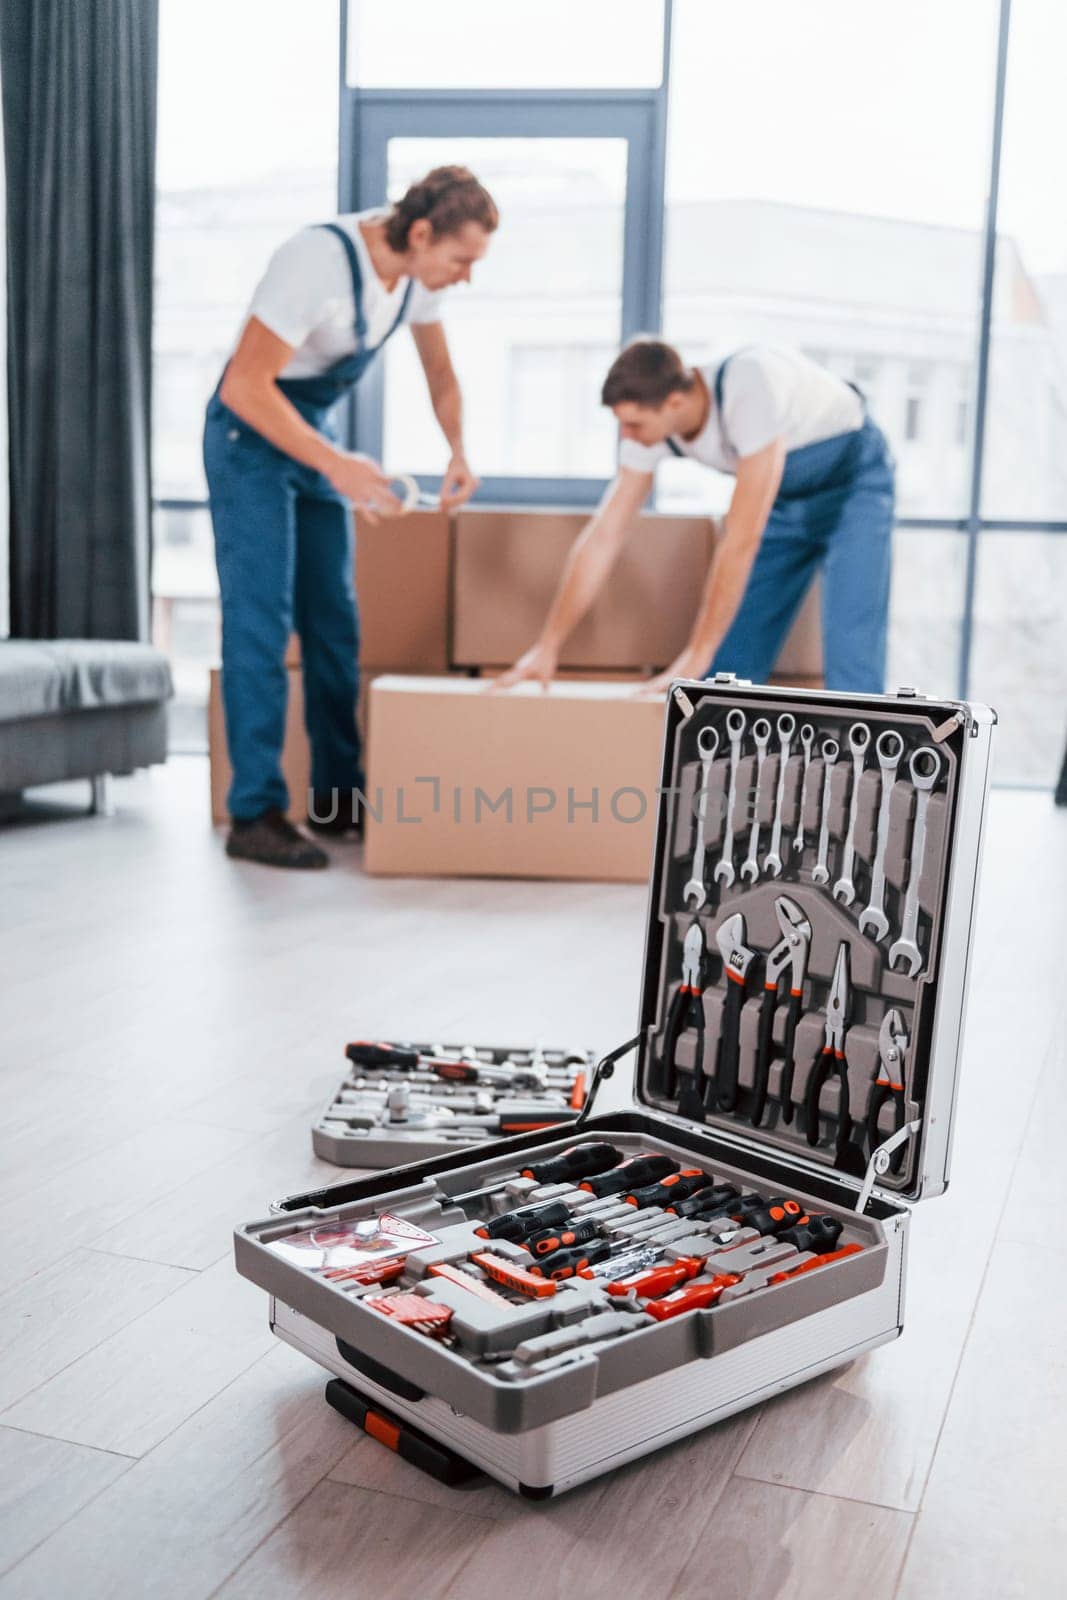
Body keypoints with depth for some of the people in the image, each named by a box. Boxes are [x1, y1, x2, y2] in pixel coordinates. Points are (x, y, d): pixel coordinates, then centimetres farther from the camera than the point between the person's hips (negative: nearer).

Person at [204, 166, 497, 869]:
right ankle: (255, 813, -7)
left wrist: (459, 450, -7)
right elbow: (244, 386, -29)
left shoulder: (419, 268, -6)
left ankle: (338, 792, 17)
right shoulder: (319, 260, -29)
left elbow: (440, 369, 10)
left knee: (334, 620, 7)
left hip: (318, 429, 8)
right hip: (252, 434, -8)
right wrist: (336, 466, -34)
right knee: (261, 620, -11)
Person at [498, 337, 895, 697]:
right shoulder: (648, 426, -17)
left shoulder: (750, 389, -38)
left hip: (852, 478, -6)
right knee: (732, 652, 2)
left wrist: (696, 656, -33)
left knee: (848, 653, -18)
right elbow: (601, 538, -11)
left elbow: (741, 540, -38)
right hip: (785, 497, 6)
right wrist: (548, 646, -10)